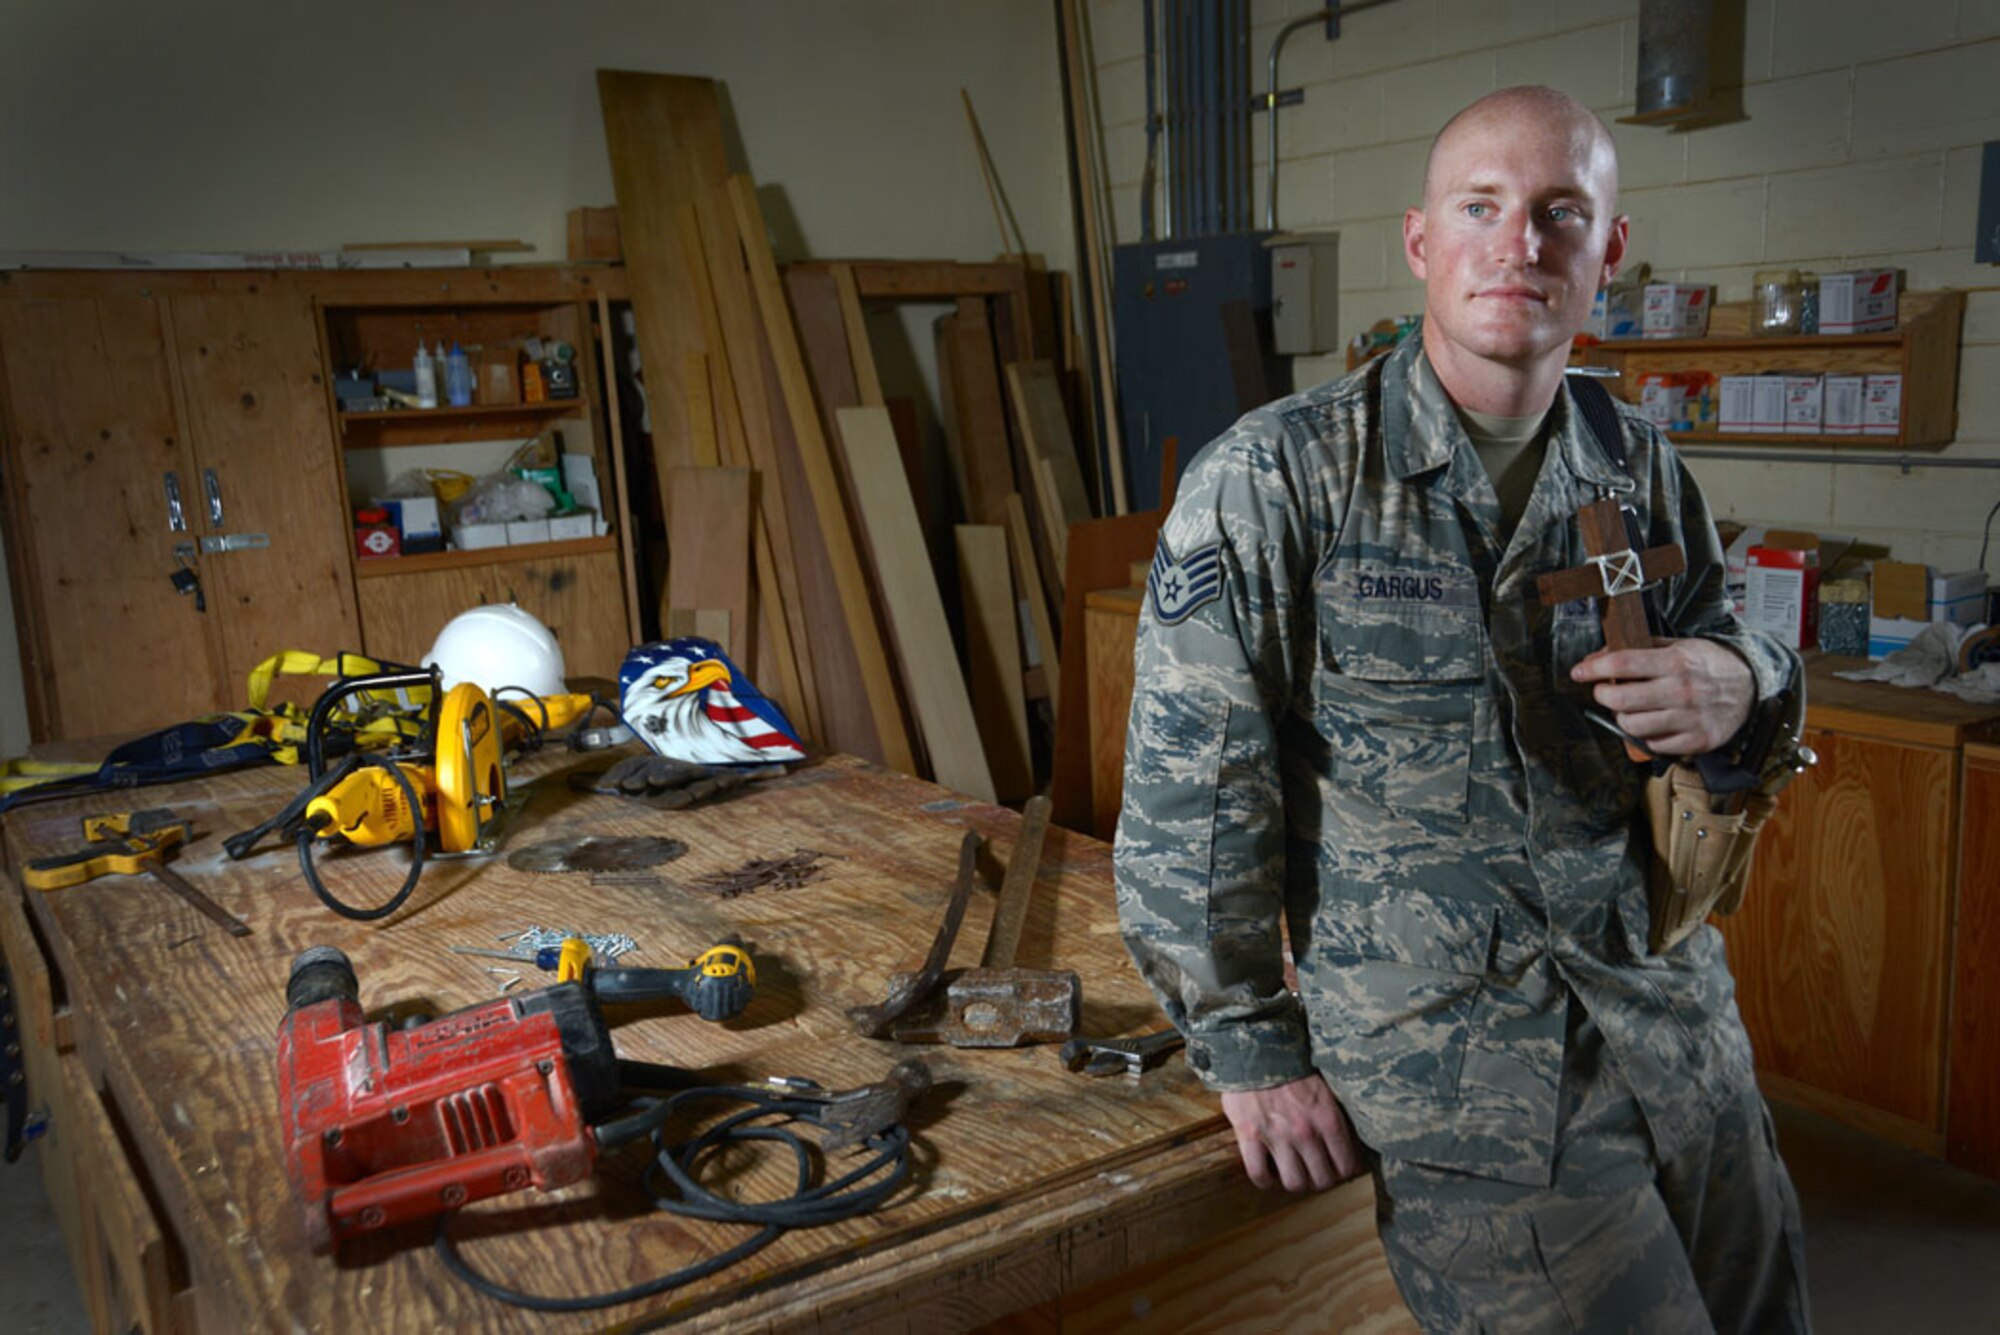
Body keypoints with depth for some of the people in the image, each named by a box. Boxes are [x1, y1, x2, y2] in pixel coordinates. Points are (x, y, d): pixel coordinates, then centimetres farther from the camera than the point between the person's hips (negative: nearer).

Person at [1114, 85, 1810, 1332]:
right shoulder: (1273, 479, -12)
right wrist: (1251, 1047, -9)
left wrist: (1745, 686, -8)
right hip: (1457, 1063, -6)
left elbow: (1731, 654, 18)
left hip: (1680, 1027, 6)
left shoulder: (1645, 474, 4)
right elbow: (1190, 787, -12)